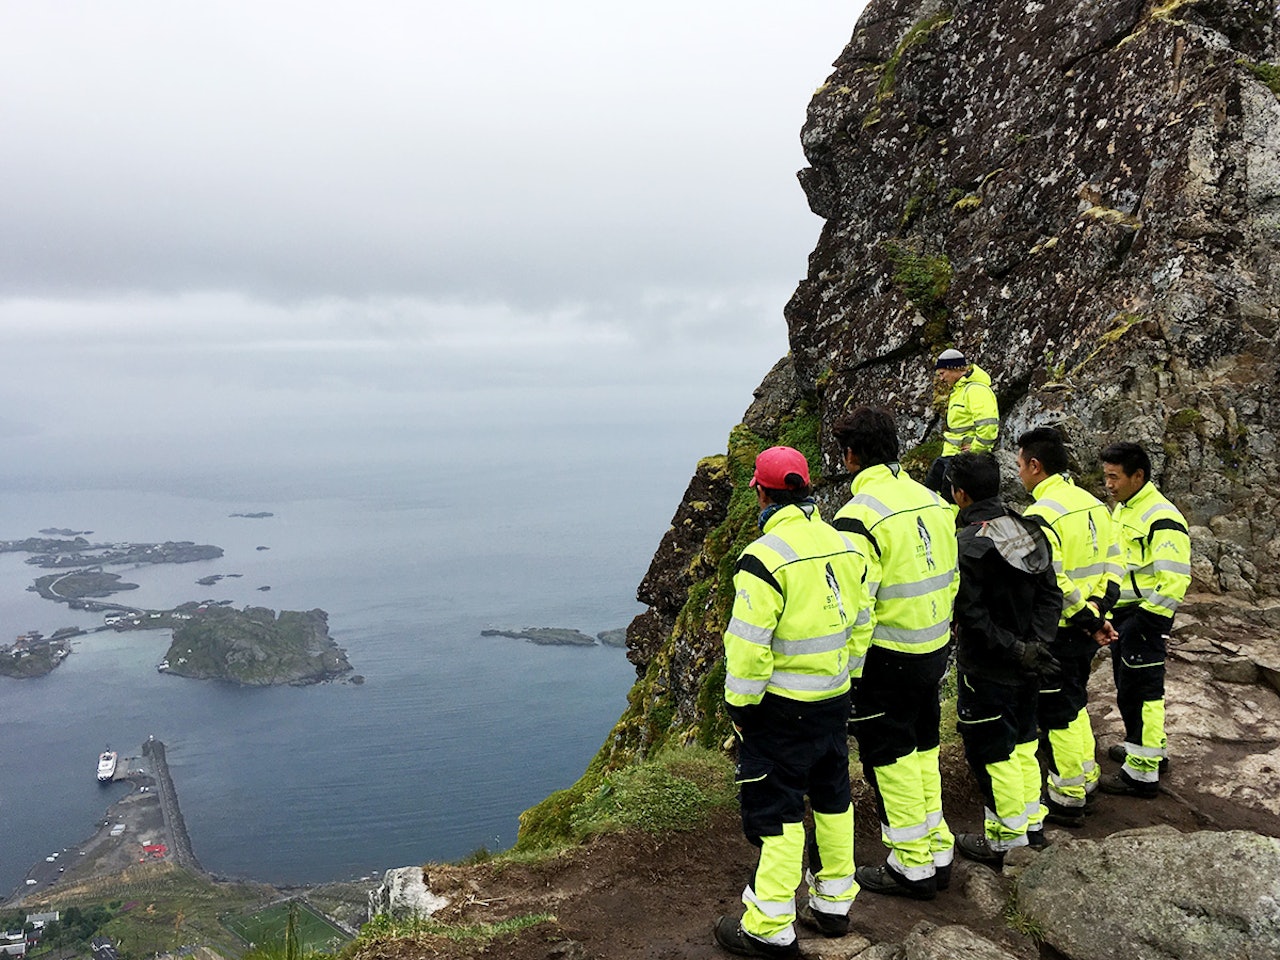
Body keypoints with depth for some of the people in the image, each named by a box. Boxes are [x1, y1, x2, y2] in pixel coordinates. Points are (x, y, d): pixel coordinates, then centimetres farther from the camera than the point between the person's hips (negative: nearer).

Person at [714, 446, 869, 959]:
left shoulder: (765, 557, -21)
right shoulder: (844, 545, 3)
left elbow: (748, 646, -21)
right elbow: (859, 622, 10)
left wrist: (740, 707, -8)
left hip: (782, 706, -7)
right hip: (835, 700, 8)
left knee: (774, 810, 3)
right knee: (832, 797, 20)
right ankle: (833, 905, 34)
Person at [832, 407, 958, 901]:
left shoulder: (859, 515, -21)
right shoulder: (933, 501, 4)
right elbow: (950, 581, 12)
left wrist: (847, 670, -13)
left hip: (887, 657, -8)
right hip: (934, 651, 8)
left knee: (889, 759, 7)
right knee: (923, 750, 20)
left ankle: (911, 867, 19)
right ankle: (937, 853, 32)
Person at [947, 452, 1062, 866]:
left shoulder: (966, 543, -21)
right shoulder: (1030, 531, 2)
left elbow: (971, 614, -25)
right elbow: (1050, 594, 2)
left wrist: (1015, 649, -18)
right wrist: (1036, 643, -5)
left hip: (987, 669, -7)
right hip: (1027, 667, 7)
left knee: (992, 751, 6)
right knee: (1023, 742, 22)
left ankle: (1003, 838, 18)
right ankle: (1032, 822, 35)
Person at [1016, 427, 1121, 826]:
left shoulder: (1041, 515, -21)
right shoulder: (1093, 504, 6)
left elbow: (1049, 584, -27)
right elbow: (1112, 560, 9)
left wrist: (1088, 621, -16)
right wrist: (1097, 612, 3)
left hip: (1057, 632, -8)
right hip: (1086, 629, 9)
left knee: (1057, 714, 4)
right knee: (1075, 704, 23)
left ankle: (1067, 801, 16)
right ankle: (1085, 779, 37)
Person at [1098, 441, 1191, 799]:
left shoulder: (1161, 518, -20)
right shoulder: (1123, 508, 11)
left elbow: (1174, 579, -24)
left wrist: (1146, 620, -22)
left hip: (1144, 617, -10)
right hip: (1121, 612, 10)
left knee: (1140, 691, -4)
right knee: (1128, 686, 20)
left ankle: (1143, 773, 5)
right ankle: (1150, 748, 38)